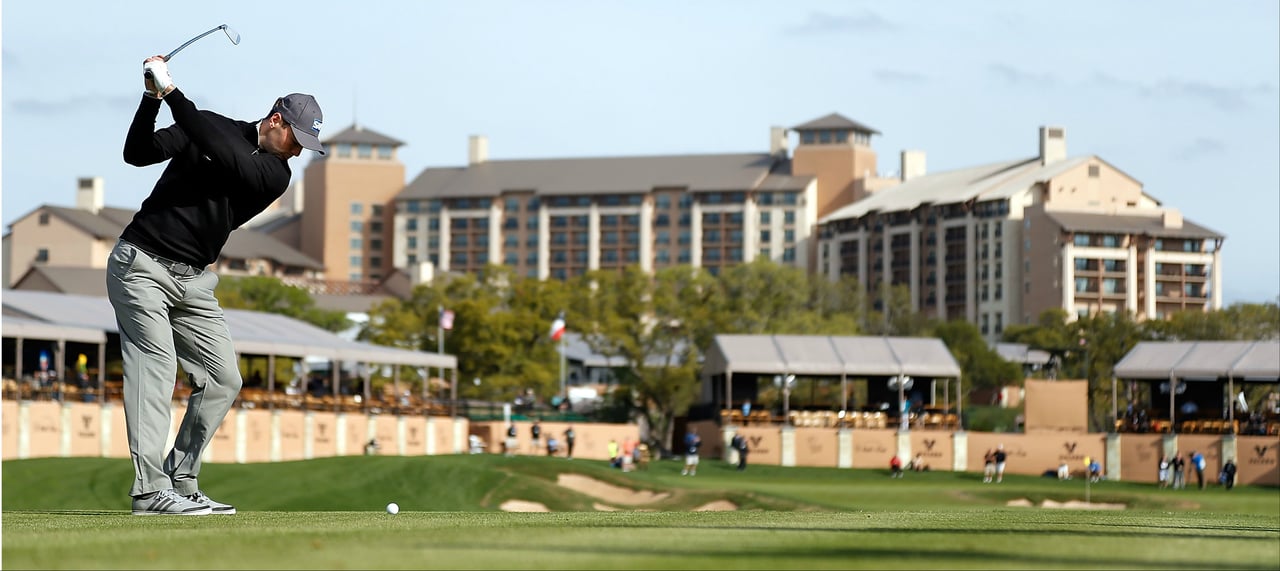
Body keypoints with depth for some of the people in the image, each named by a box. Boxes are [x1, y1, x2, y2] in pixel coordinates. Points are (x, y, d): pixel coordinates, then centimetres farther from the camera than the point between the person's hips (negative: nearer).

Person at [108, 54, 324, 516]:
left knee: (223, 379, 1)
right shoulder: (209, 126, -1)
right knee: (156, 368, -17)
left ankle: (181, 483, 9)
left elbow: (226, 156, -17)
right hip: (141, 265, -5)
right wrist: (153, 98, -22)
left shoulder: (276, 175, 1)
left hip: (194, 280, 5)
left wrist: (174, 95, -22)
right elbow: (138, 153, -7)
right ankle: (151, 491, -23)